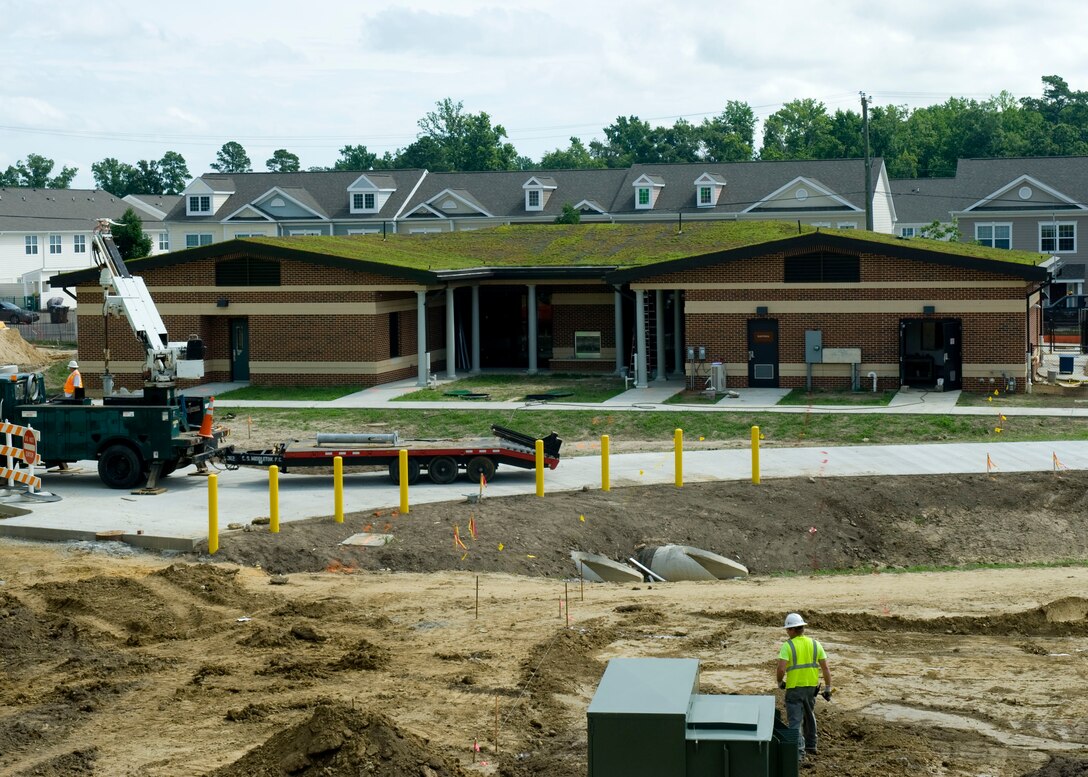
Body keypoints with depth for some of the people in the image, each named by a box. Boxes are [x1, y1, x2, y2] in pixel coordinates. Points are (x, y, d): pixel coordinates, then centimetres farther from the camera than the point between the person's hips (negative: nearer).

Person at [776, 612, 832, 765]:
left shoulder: (788, 645, -11)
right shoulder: (815, 644, 3)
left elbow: (781, 669, -20)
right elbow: (825, 668, 2)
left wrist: (780, 682, 0)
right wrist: (827, 688, 9)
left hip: (794, 689, -5)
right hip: (812, 687, 5)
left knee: (795, 721, -2)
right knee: (809, 716, 26)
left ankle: (799, 751, -13)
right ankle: (810, 745, 38)